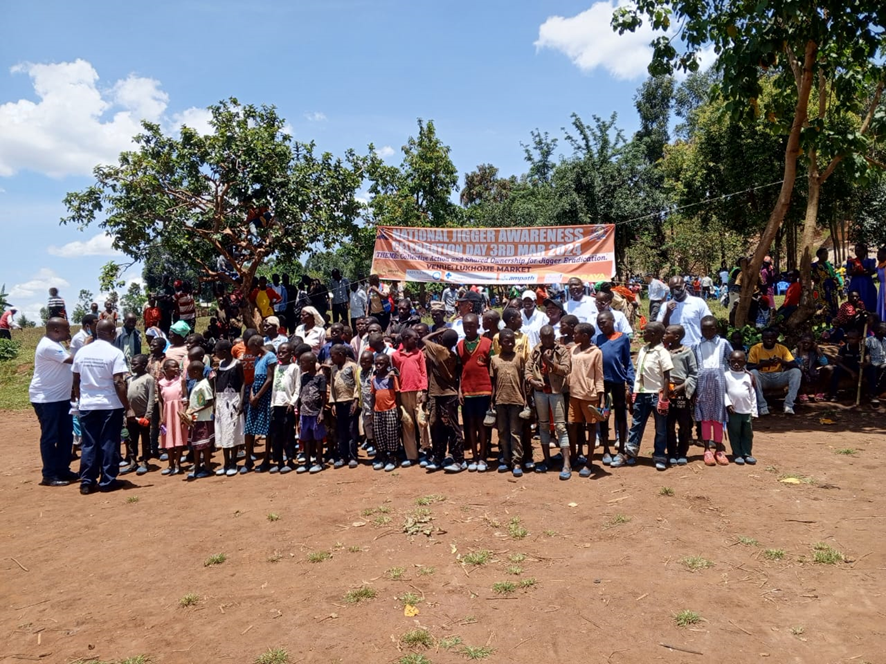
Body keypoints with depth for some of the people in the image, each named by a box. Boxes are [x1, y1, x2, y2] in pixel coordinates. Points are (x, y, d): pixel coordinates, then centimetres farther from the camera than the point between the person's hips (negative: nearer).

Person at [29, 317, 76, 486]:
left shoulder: (56, 345, 13)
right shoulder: (48, 346, -20)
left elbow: (70, 362, 16)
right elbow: (74, 360, -23)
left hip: (61, 397, 10)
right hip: (46, 399, -10)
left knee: (66, 435, 13)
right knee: (50, 437, -3)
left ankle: (63, 470, 22)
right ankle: (49, 476, 5)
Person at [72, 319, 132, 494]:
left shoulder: (82, 352, 4)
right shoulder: (115, 353, -12)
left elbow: (76, 381, 10)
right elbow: (118, 383, -16)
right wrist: (127, 407, -11)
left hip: (87, 405, 5)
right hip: (110, 405, -4)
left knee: (88, 444, 11)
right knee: (109, 444, 4)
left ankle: (86, 482, 13)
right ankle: (108, 481, 9)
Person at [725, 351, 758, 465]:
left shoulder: (748, 376, 7)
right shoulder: (726, 375, -2)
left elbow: (753, 394, 8)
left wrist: (754, 410, 6)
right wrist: (728, 403, -15)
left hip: (747, 411, 3)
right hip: (733, 411, -3)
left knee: (748, 434, 9)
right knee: (734, 434, 4)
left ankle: (747, 454, 19)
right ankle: (737, 454, 13)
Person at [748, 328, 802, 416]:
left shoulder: (782, 348, -2)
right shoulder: (755, 348, -7)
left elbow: (795, 365, -9)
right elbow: (749, 368, -13)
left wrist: (781, 361, -28)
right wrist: (763, 364, -30)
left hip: (778, 378, 2)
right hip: (763, 378, -2)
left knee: (796, 371, -23)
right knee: (753, 373, -34)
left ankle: (788, 405, -23)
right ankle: (762, 406, -29)